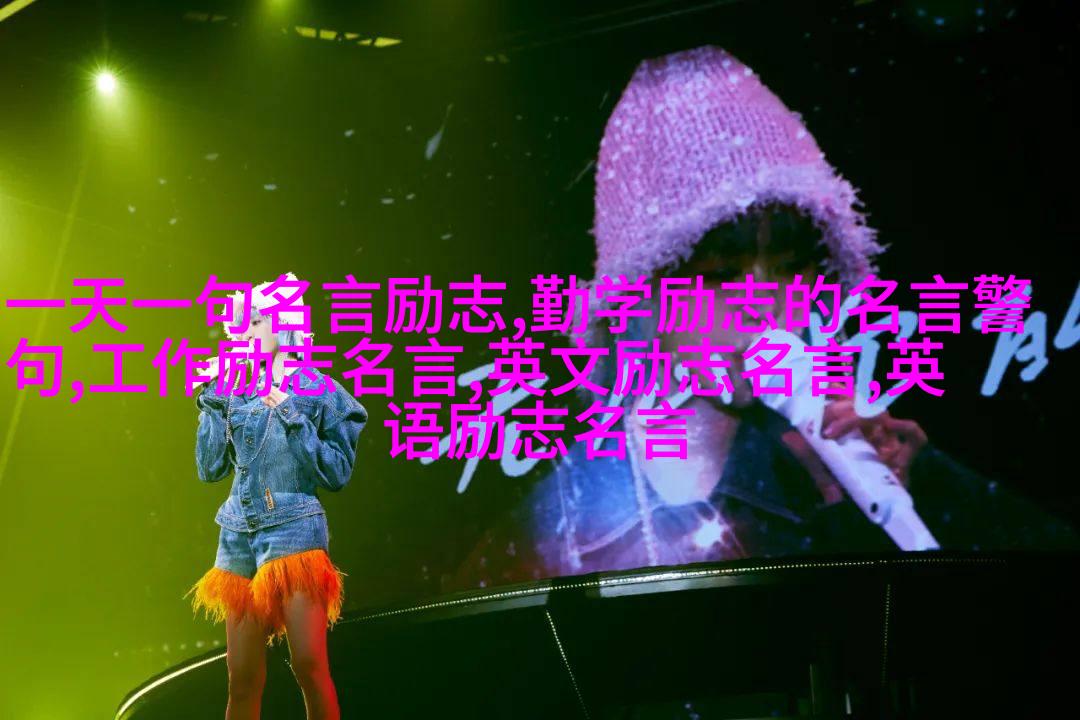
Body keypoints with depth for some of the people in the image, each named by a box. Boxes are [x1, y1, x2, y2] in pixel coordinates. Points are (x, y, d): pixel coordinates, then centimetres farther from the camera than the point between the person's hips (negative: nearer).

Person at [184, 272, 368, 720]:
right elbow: (210, 468, 8)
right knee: (242, 678, 6)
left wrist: (290, 415, -13)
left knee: (308, 665, -10)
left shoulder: (320, 390, -1)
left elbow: (337, 474, -7)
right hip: (237, 536, 4)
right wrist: (213, 399, 2)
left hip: (294, 531, -4)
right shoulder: (238, 390, 10)